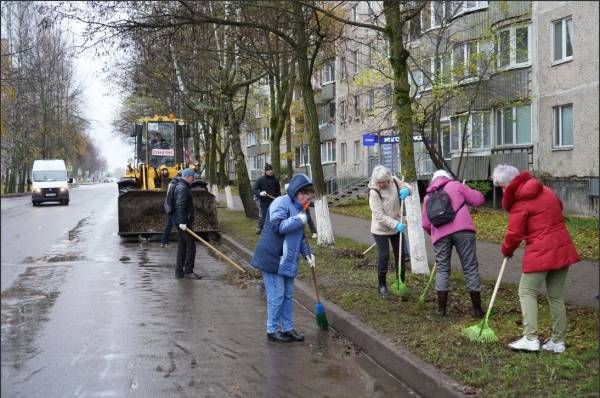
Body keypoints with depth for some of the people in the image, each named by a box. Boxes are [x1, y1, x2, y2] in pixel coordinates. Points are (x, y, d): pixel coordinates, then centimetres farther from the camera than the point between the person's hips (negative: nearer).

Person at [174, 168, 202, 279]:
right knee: (191, 245, -8)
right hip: (183, 221, -11)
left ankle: (179, 272, 13)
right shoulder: (183, 188, -14)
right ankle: (188, 271, -6)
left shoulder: (181, 187, 19)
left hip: (182, 221, 11)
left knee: (182, 245, 11)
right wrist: (182, 222, -28)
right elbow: (180, 206, -24)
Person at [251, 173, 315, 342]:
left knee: (288, 295, 13)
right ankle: (272, 330, 8)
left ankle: (288, 328, 23)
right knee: (276, 295, -3)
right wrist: (299, 219, -21)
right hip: (273, 259, -9)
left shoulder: (298, 208, 16)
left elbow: (300, 236, 24)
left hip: (288, 261, 9)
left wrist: (306, 253, 11)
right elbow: (278, 226, -27)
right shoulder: (281, 203, -13)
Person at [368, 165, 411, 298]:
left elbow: (407, 188, 9)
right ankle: (382, 285, 12)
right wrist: (396, 225, -33)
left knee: (401, 254, 9)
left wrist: (406, 191, -17)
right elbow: (379, 216, -26)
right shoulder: (374, 192, -24)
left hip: (396, 226, 6)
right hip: (381, 229, -5)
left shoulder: (394, 181, -9)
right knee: (384, 256, -4)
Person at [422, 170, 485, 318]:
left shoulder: (428, 196, 22)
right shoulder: (455, 185, 14)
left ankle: (441, 308, 12)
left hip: (440, 234, 2)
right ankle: (477, 309, 10)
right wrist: (464, 197, 28)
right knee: (471, 268, 5)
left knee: (442, 268, 13)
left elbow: (426, 224, 16)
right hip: (463, 230, -2)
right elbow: (478, 200, 9)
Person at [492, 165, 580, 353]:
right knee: (556, 296, 13)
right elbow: (559, 207, 30)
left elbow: (514, 234, -9)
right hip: (563, 249, 8)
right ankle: (558, 341, 17)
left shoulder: (519, 203, -12)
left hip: (540, 253, -8)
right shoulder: (545, 190, 11)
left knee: (527, 292, 2)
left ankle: (530, 338, -6)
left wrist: (507, 250, 9)